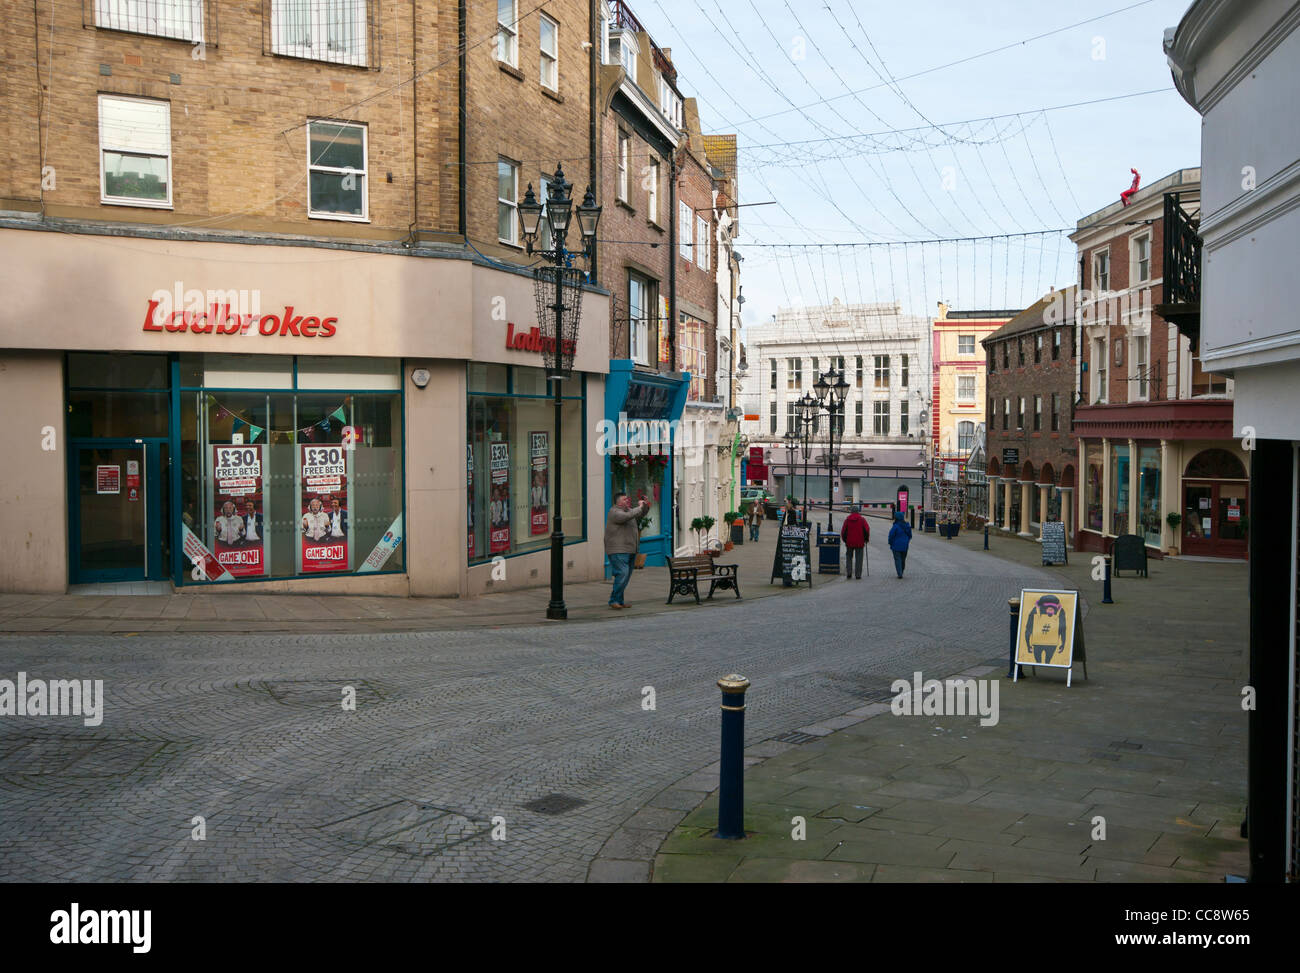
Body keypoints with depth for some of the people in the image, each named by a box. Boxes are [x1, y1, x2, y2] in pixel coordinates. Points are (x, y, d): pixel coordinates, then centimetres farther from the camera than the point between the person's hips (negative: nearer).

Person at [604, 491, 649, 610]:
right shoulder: (614, 512, -10)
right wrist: (639, 507, -18)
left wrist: (645, 506, 8)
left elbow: (642, 513, 29)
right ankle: (614, 600, -14)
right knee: (622, 573, -19)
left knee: (626, 575, 9)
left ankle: (619, 601, 15)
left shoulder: (628, 510, 18)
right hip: (618, 551, -9)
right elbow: (627, 516, -28)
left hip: (629, 550, 9)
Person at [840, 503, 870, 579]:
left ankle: (849, 572, 4)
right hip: (859, 542, -1)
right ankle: (858, 575, 2)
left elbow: (843, 531, -1)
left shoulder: (847, 519, 1)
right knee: (858, 558, 4)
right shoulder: (862, 519, -3)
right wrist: (866, 539, 7)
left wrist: (845, 540, 14)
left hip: (849, 542, 1)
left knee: (849, 557, 15)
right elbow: (867, 530, -9)